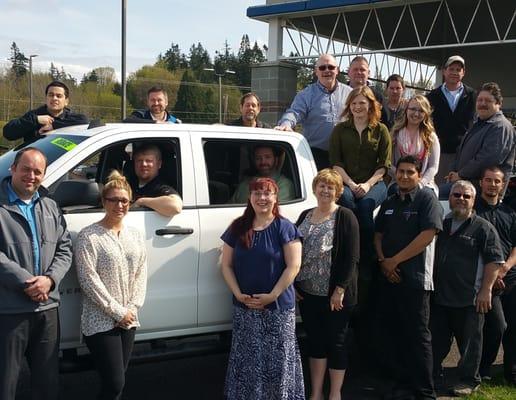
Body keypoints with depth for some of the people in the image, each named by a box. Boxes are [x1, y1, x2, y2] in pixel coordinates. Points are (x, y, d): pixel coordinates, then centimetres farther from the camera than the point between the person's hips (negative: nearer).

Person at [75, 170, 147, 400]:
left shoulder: (135, 235, 11)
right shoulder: (89, 236, -9)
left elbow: (141, 274, 9)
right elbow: (89, 280, -14)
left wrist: (132, 308, -5)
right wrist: (117, 312, -14)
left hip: (128, 321, 6)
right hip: (100, 322, -6)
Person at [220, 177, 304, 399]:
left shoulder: (285, 228, -4)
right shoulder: (238, 228, 6)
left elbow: (293, 266, -9)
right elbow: (227, 265, 6)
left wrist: (272, 296, -15)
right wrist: (238, 294, -7)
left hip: (279, 306, -3)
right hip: (244, 307, 3)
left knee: (278, 360, 3)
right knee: (247, 360, 7)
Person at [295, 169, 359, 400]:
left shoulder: (345, 217, -7)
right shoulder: (305, 216, 10)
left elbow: (351, 257, -12)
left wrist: (339, 290, -16)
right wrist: (294, 284, 6)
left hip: (335, 295, -5)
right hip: (307, 293, 5)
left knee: (335, 343, 5)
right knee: (314, 342, 12)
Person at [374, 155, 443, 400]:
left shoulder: (427, 199, -5)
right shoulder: (389, 203, 16)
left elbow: (428, 235, -14)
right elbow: (378, 235, 17)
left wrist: (394, 261, -11)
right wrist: (382, 260, -4)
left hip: (414, 279, -6)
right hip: (388, 278, 6)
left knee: (417, 336, -3)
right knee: (394, 334, 10)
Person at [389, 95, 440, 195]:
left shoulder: (431, 137, 13)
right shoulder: (395, 134, 11)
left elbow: (433, 167, 5)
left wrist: (421, 182, -13)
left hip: (425, 184, 0)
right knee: (394, 190, -36)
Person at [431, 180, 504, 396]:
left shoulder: (483, 228, -4)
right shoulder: (442, 224, 13)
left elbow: (494, 261, -8)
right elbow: (430, 255, 24)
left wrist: (486, 290, -13)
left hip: (470, 298, -5)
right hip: (439, 296, 5)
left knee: (470, 341, 3)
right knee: (437, 339, 13)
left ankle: (469, 380, 15)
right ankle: (432, 373, 27)